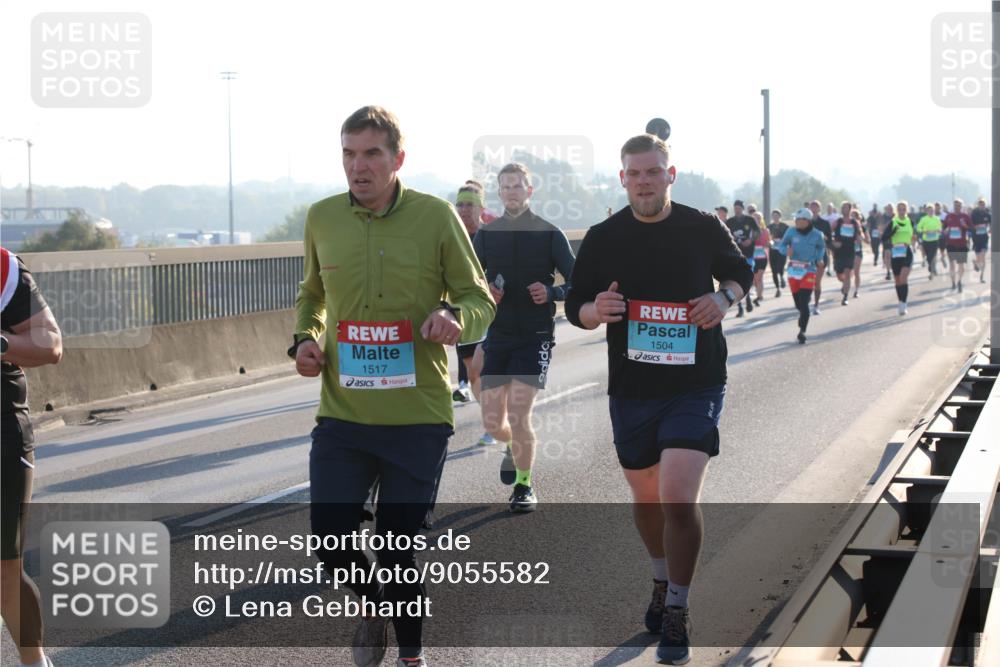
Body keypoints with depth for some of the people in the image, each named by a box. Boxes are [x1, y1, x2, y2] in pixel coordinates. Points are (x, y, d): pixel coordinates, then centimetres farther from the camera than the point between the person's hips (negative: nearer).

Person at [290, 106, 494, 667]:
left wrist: (455, 318, -22)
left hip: (419, 416, -2)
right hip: (343, 415, 2)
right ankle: (372, 602, 30)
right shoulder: (322, 218, 3)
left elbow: (480, 300, 0)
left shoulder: (437, 217, -6)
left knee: (402, 546, 4)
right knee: (329, 536, -5)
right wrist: (305, 338, 1)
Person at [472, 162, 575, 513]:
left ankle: (524, 485, 9)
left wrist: (552, 292, -20)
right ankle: (513, 448, 41)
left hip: (536, 336, -3)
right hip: (498, 335, 3)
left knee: (518, 417, -12)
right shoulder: (485, 235, 6)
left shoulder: (550, 234, -2)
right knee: (493, 422, 5)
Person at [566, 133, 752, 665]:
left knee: (679, 500, -16)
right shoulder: (602, 238, -1)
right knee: (646, 498, 16)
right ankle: (662, 582, 44)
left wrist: (725, 298, -8)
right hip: (631, 390, 3)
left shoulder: (704, 229, -2)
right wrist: (596, 310, -18)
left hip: (696, 386, -2)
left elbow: (740, 272, 15)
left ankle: (677, 614, 0)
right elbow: (574, 307, 6)